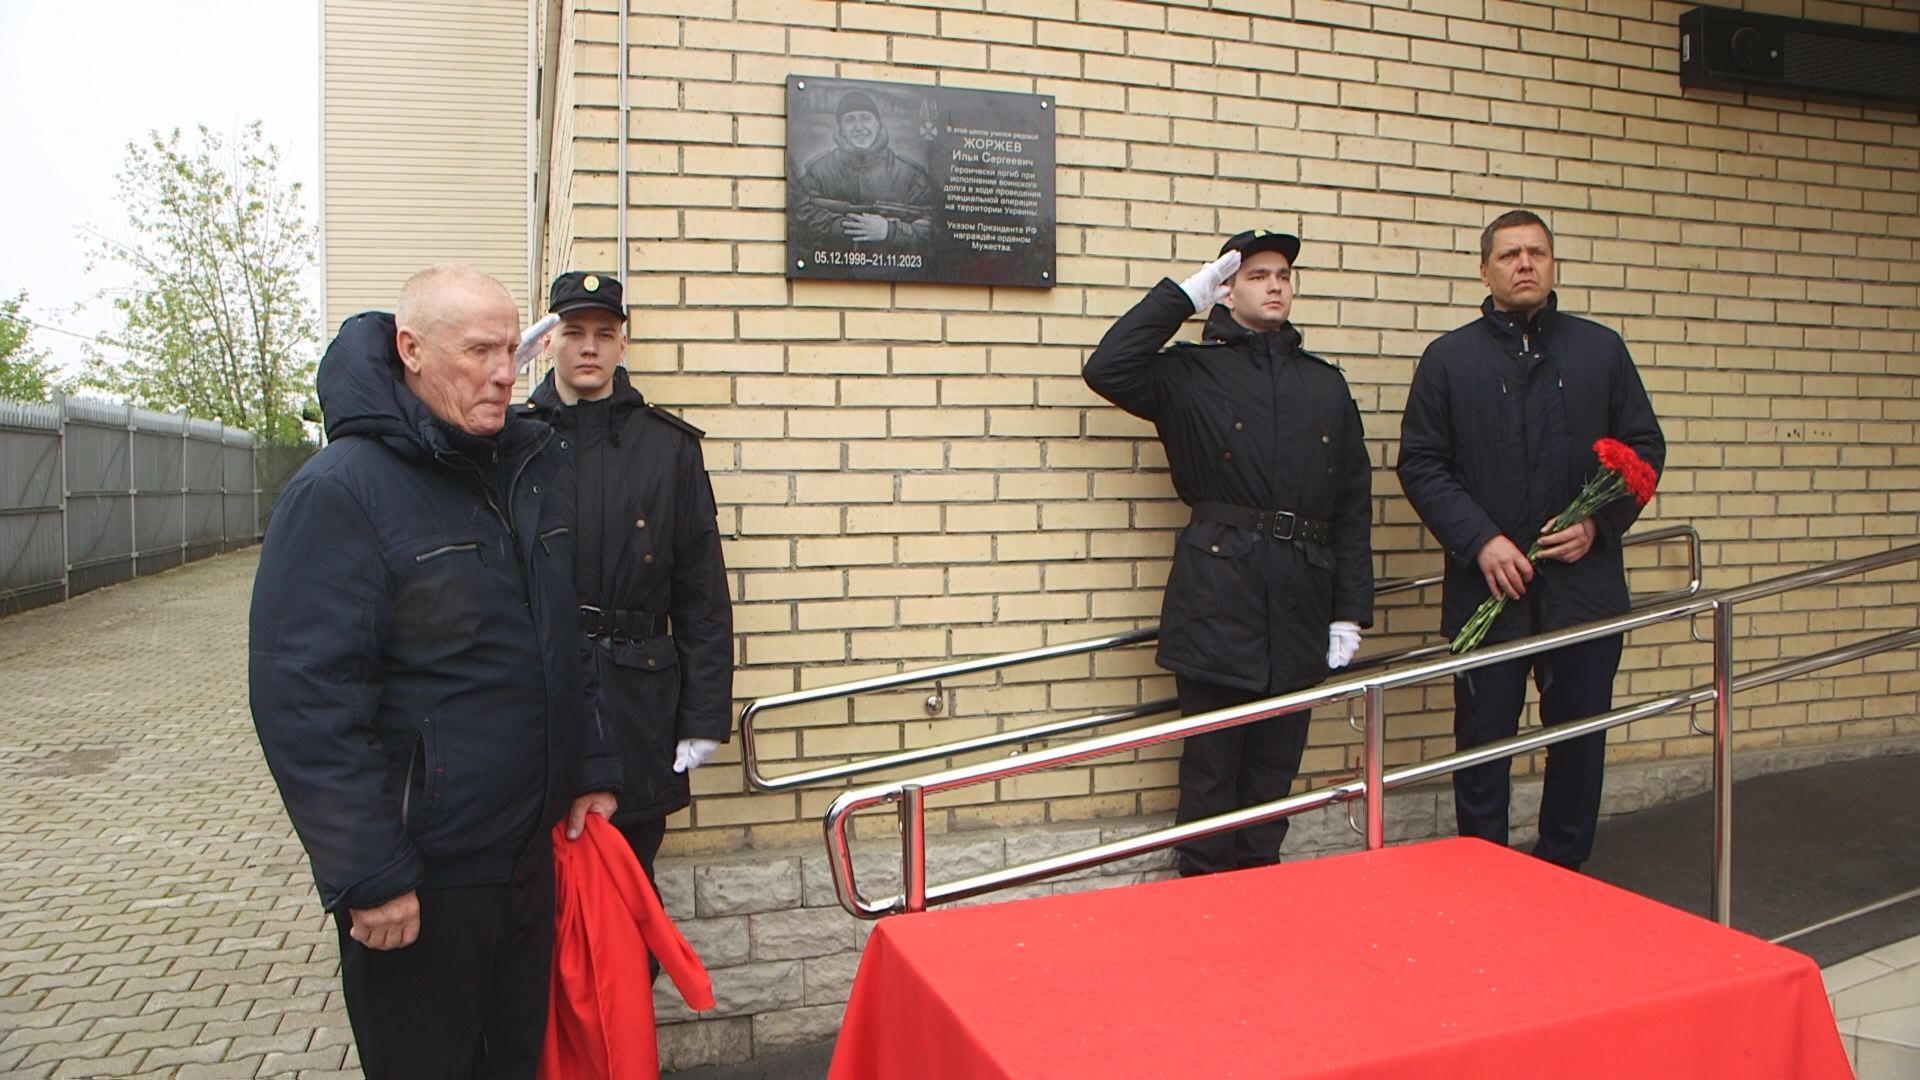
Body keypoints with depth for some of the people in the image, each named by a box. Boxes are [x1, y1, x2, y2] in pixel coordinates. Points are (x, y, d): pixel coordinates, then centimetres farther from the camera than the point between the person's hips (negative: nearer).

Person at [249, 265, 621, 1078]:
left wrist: (589, 769, 12)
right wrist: (369, 876, -20)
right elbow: (305, 703, -20)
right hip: (418, 885, -7)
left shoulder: (522, 471, 8)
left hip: (528, 854, 7)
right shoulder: (340, 491, -16)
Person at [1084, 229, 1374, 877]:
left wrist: (1351, 611, 7)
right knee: (1212, 765, 2)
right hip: (1217, 598, -4)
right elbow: (1108, 369, -15)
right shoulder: (1191, 374, 5)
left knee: (1275, 766, 12)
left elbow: (1354, 503, 13)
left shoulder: (1326, 384, 16)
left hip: (1301, 602, 4)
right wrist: (1184, 296, -7)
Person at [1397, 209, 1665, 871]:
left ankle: (1564, 877, 25)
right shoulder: (1448, 359, 4)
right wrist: (1480, 541, -11)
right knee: (1482, 744, 5)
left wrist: (1600, 524, -6)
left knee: (1579, 742, 9)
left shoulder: (1602, 350, 9)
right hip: (1486, 586, -2)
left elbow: (1644, 446, 10)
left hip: (1584, 583, 2)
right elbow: (1419, 462, 0)